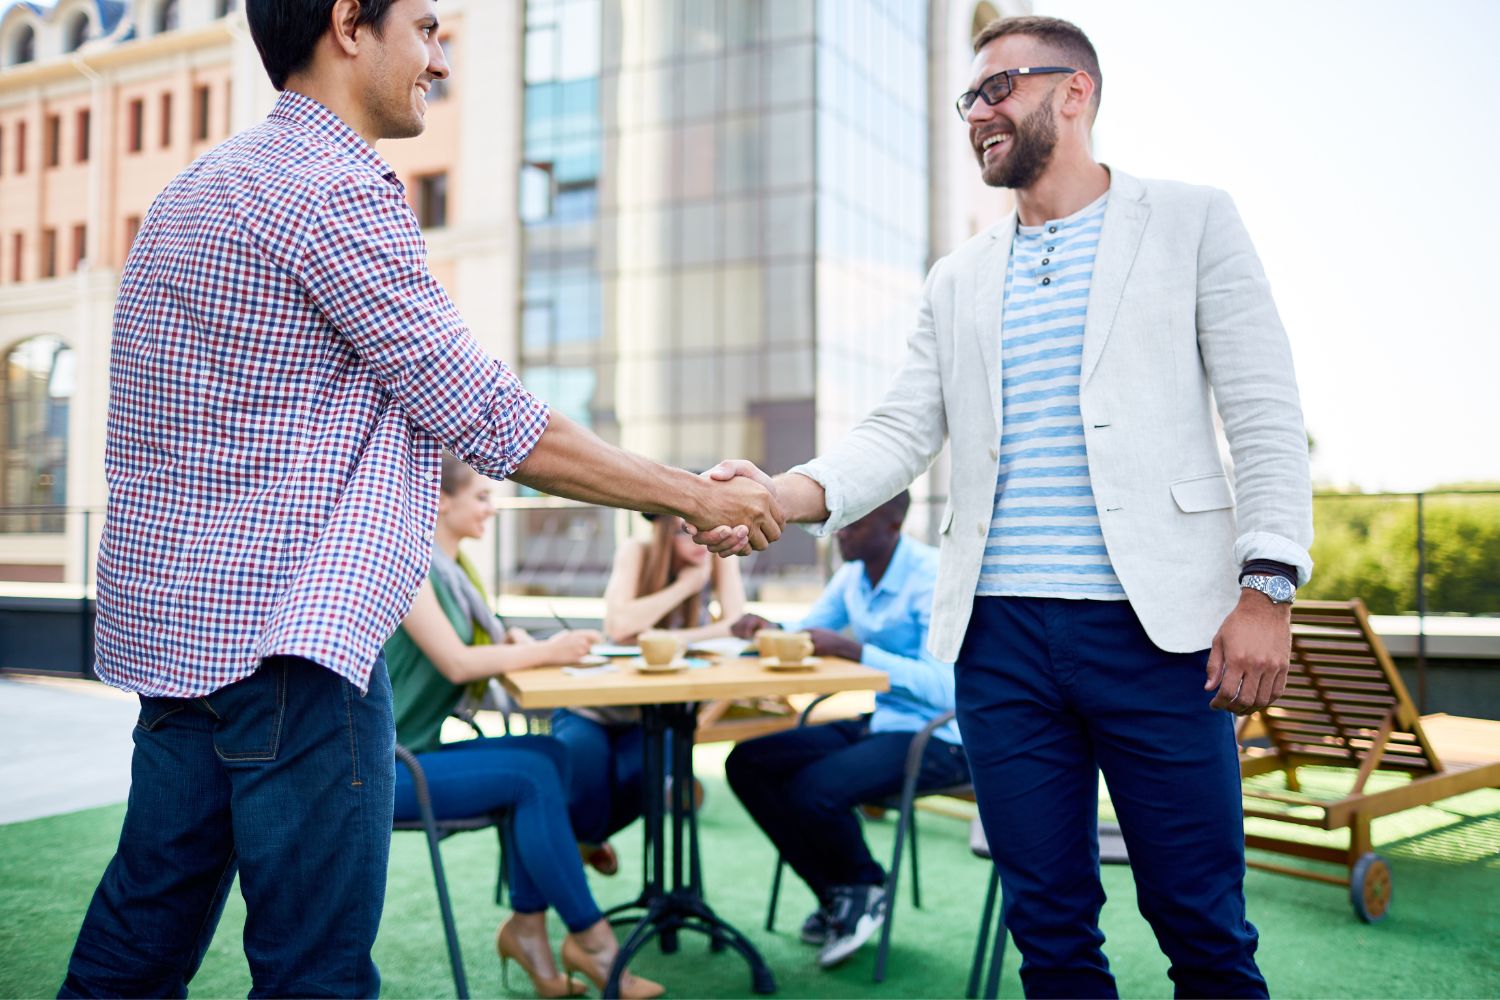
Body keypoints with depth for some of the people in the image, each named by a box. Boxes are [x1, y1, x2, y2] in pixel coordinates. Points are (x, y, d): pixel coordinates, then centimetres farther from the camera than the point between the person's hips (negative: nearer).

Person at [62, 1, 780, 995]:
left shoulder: (202, 185, 18)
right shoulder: (337, 189, -13)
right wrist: (699, 496, -8)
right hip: (287, 634, -10)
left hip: (177, 616, 10)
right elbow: (490, 419, -16)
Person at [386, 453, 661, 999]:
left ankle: (527, 922, -7)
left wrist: (510, 642, -8)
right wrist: (545, 652, -16)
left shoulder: (448, 564, 13)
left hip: (416, 751, 9)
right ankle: (589, 936, -12)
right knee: (531, 773, -22)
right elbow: (454, 663, -22)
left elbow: (473, 648, 13)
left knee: (546, 752, -11)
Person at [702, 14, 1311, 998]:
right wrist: (784, 495, -11)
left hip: (1154, 624, -3)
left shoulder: (1191, 222, 8)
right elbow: (902, 432, 8)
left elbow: (1266, 419, 1)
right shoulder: (959, 280, 18)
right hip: (1001, 634, 4)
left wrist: (1266, 587, -10)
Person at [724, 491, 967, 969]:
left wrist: (849, 648, -31)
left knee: (814, 789, -29)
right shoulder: (853, 576, 7)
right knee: (746, 763, -5)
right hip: (878, 723, 9)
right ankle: (837, 893, 6)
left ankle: (864, 891, 3)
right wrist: (767, 630, -10)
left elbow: (943, 686, -28)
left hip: (939, 738, -8)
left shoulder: (933, 578, -18)